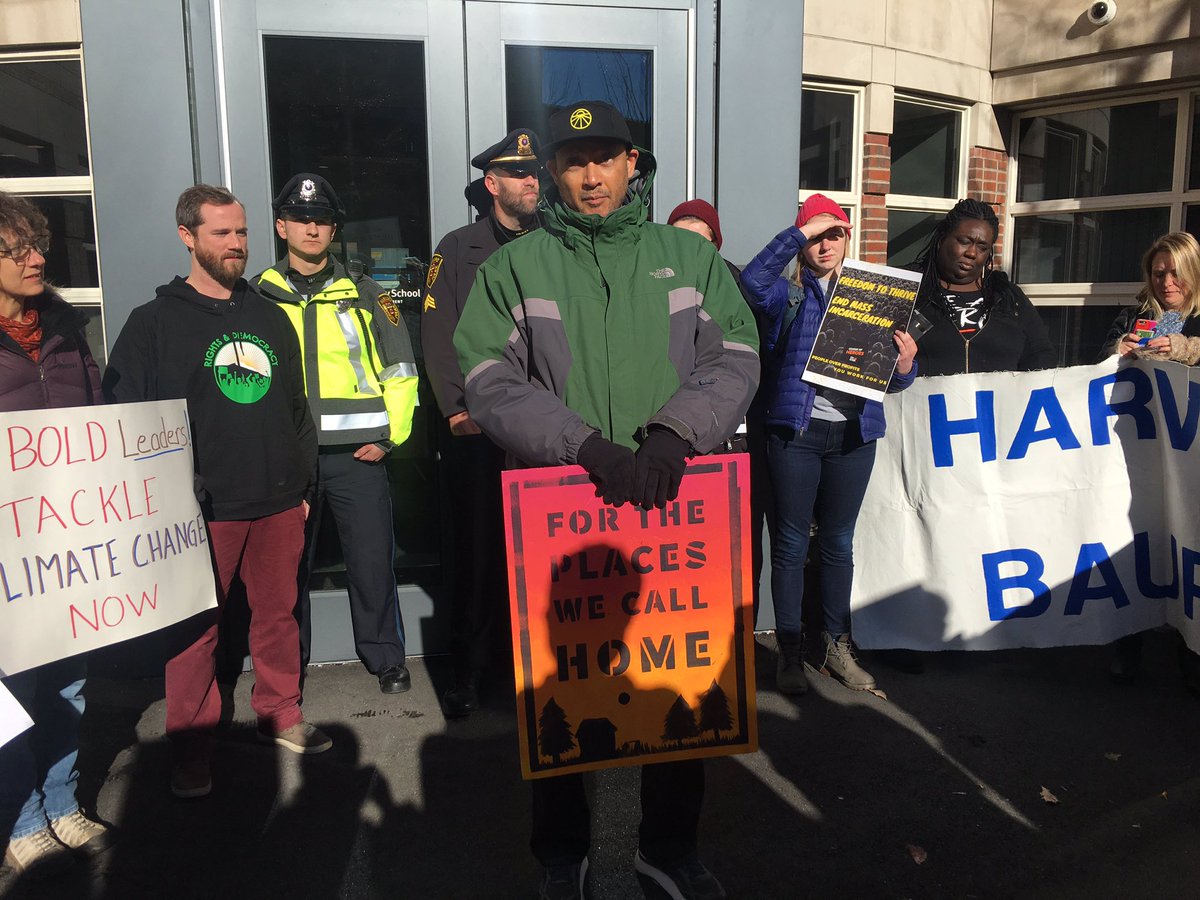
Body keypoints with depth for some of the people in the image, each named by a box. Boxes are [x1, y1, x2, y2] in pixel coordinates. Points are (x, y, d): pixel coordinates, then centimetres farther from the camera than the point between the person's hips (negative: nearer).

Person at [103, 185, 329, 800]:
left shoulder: (271, 318, 15)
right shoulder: (155, 323, 1)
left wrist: (304, 483, 16)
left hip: (278, 502, 4)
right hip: (202, 510, -4)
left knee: (278, 613, 11)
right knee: (195, 628, 2)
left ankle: (281, 715, 28)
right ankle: (190, 748, 17)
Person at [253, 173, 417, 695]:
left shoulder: (364, 295, 8)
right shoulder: (258, 297, 8)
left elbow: (401, 369, 9)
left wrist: (389, 436, 0)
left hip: (357, 454, 0)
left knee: (372, 560, 3)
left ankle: (386, 658, 20)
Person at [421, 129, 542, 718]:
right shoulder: (458, 250, 8)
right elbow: (439, 337, 1)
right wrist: (456, 407, -9)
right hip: (476, 428, -1)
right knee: (476, 548, 3)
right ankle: (467, 670, 16)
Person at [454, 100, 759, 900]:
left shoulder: (690, 256, 10)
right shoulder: (515, 268, 5)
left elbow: (736, 357, 1)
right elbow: (491, 380, -7)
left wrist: (672, 434, -16)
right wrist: (588, 447, -20)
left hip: (674, 505, 2)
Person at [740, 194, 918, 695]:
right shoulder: (787, 293, 4)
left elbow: (888, 379, 9)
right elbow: (753, 279, -20)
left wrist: (904, 365, -14)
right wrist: (801, 232, -18)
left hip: (853, 434, 3)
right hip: (795, 432, -3)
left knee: (838, 542, 13)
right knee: (791, 543, 3)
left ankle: (837, 645, 26)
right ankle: (789, 650, 14)